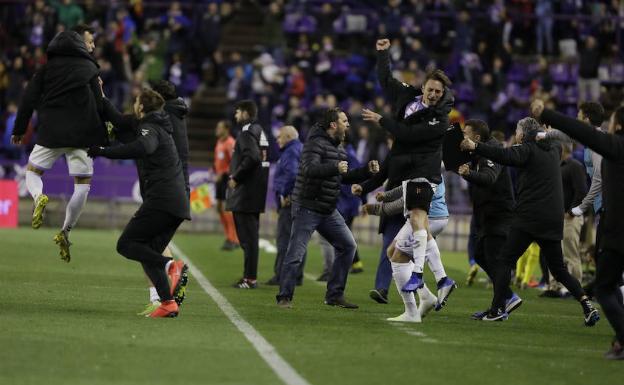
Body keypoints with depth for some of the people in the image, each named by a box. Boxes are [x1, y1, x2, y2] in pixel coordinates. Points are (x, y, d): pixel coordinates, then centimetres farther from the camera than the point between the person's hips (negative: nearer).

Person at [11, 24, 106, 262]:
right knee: (83, 183, 8)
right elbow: (99, 107, -2)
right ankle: (65, 232, -2)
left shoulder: (49, 66, 9)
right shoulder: (90, 69, 4)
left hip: (50, 132, 1)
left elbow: (29, 98, 4)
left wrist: (19, 129, 11)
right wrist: (104, 138, 5)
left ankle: (39, 197, -19)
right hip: (81, 135, -1)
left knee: (32, 172, 15)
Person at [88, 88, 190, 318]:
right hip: (178, 203, 9)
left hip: (161, 200, -9)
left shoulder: (149, 128, -4)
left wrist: (103, 152, -26)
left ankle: (170, 266, -26)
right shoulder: (158, 127, 25)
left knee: (125, 244, -7)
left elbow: (142, 148, -29)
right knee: (148, 253, 9)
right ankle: (168, 303, -7)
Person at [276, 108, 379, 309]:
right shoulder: (315, 143, -13)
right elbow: (310, 169, -29)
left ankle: (334, 295, 12)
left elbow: (346, 177, 25)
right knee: (295, 254, -8)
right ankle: (284, 297, 2)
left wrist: (367, 170, 13)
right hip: (307, 208, -9)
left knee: (348, 246, 5)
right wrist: (335, 167, -37)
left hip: (328, 211, 9)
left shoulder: (338, 148, 15)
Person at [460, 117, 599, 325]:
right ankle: (587, 305, 0)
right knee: (559, 269, 13)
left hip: (529, 217, -7)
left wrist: (475, 147, -28)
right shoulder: (553, 150, 17)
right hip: (554, 220, 7)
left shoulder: (528, 150, -5)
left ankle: (498, 308, -11)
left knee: (505, 261, -1)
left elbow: (505, 156, -24)